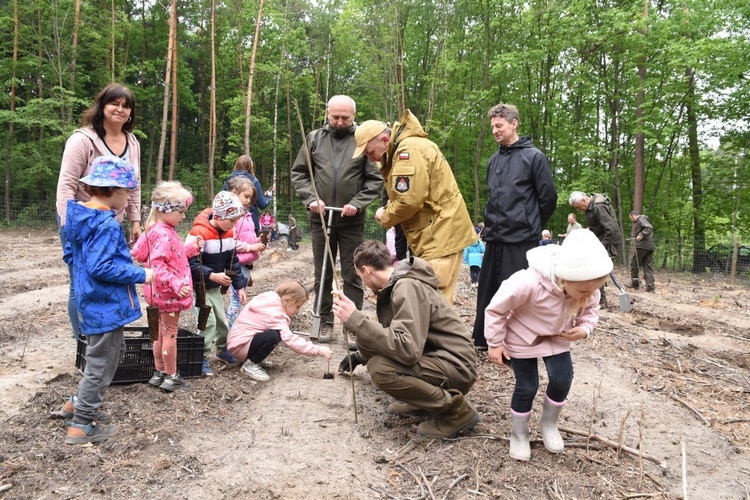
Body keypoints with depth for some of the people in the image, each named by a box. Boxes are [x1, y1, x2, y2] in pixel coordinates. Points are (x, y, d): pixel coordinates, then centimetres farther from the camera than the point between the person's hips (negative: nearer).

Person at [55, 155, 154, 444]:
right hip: (106, 305, -10)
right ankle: (81, 426, 15)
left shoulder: (79, 217, 7)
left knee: (112, 352, 24)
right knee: (102, 362, 4)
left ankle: (78, 405, 34)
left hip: (92, 302, 10)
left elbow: (69, 255, 16)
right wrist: (140, 275, -19)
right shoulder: (106, 225, -23)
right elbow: (101, 267, -28)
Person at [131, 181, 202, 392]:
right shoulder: (164, 234, -22)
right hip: (169, 293, -10)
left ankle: (159, 373, 29)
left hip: (163, 292, 10)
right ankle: (171, 378, 13)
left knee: (162, 332, 18)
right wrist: (176, 285, -35)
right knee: (170, 333, 1)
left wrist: (191, 249, 10)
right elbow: (157, 265, -30)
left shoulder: (156, 230, 9)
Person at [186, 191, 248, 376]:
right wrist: (212, 276, -34)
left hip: (215, 286, 8)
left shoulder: (228, 233, -1)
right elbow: (190, 263, -27)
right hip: (198, 286, -7)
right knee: (208, 321, -11)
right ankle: (202, 358, 3)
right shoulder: (199, 233, -26)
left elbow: (232, 261, 7)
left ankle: (223, 350, 34)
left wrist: (239, 286, 6)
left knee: (222, 318, 15)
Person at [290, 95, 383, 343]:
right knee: (322, 273, 10)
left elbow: (375, 180, -3)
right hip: (320, 217, 2)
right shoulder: (314, 138, 4)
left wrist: (357, 203, -14)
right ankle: (325, 321, 21)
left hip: (352, 219, -2)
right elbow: (298, 173, 8)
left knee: (352, 274, 4)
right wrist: (310, 198, -7)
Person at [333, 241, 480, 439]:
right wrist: (360, 356, 39)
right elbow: (392, 336, 27)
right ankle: (422, 397, 12)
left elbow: (407, 349, -33)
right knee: (366, 339, 6)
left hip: (455, 367, -9)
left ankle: (457, 409, -11)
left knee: (380, 368, -29)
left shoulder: (408, 288, -21)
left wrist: (356, 318, -30)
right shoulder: (396, 284, 9)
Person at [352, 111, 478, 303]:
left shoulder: (410, 150, -19)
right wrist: (389, 211, -3)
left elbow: (410, 200, -25)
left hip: (441, 233, -11)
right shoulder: (399, 150, 16)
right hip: (431, 233, 11)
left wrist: (385, 217, -7)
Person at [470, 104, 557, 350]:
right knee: (488, 290, 10)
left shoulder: (533, 157, -5)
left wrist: (532, 228, 3)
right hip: (494, 239, 6)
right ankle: (484, 339, 23)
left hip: (521, 240, -6)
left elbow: (548, 198, -4)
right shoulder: (493, 160, 14)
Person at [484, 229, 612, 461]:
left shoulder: (588, 288, -23)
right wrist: (495, 343, -18)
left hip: (557, 337, 4)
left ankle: (549, 423, 20)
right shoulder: (529, 283, -41)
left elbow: (591, 310, 1)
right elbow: (496, 309, -27)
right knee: (527, 386, -1)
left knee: (563, 378, -7)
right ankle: (519, 434, 22)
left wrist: (585, 328, -20)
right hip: (522, 338, -4)